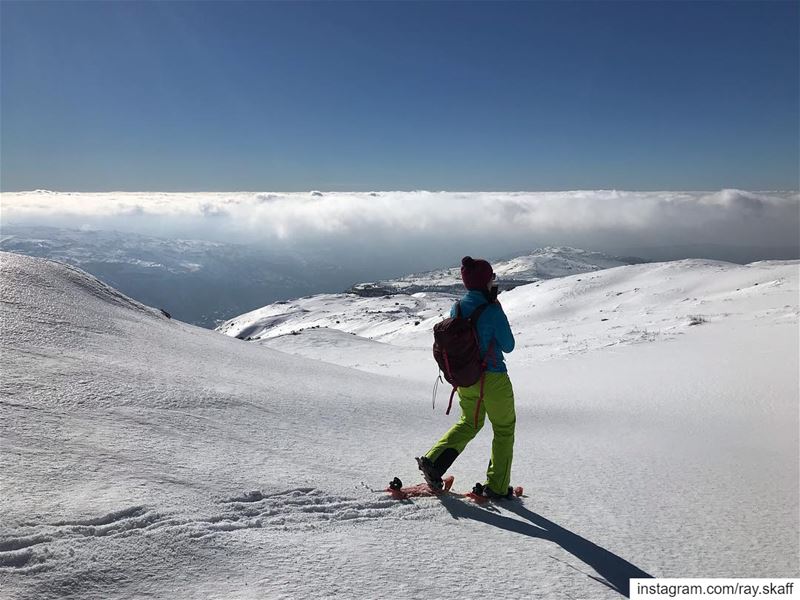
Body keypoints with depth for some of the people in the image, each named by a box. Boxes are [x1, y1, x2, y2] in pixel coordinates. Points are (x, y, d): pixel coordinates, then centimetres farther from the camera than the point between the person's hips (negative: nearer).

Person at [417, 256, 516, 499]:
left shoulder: (456, 308, -3)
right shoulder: (492, 311, -21)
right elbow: (508, 346, -9)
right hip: (493, 380, -6)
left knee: (469, 423, 26)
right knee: (504, 429, 15)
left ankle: (433, 460, 12)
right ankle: (497, 486, 21)